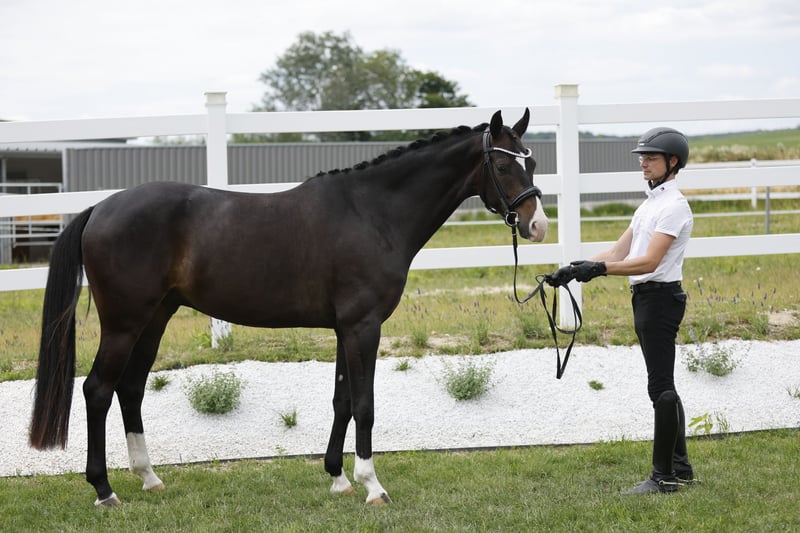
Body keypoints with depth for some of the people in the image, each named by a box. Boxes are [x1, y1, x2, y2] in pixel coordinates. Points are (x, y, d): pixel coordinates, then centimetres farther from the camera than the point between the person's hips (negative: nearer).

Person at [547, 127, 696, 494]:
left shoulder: (674, 206, -14)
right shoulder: (650, 203, 17)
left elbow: (650, 261, -24)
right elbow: (619, 253, 16)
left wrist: (599, 269, -33)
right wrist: (575, 270, 4)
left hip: (660, 297, -10)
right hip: (644, 299, 10)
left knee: (661, 387, -8)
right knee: (663, 386, 14)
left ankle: (664, 476, -5)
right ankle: (680, 468, 21)